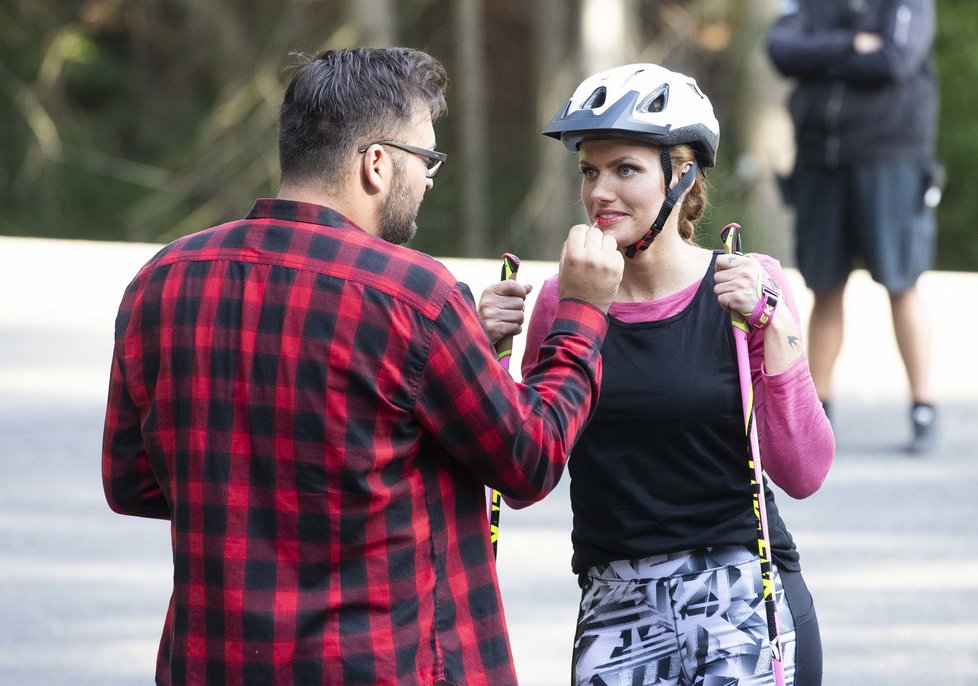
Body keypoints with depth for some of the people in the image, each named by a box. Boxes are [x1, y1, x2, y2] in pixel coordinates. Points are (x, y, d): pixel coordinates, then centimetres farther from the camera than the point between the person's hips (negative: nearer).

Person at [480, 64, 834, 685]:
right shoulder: (563, 298, 4)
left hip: (742, 594, -3)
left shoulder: (745, 286, -3)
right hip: (614, 607, 3)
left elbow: (803, 474, -8)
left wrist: (769, 326, -16)